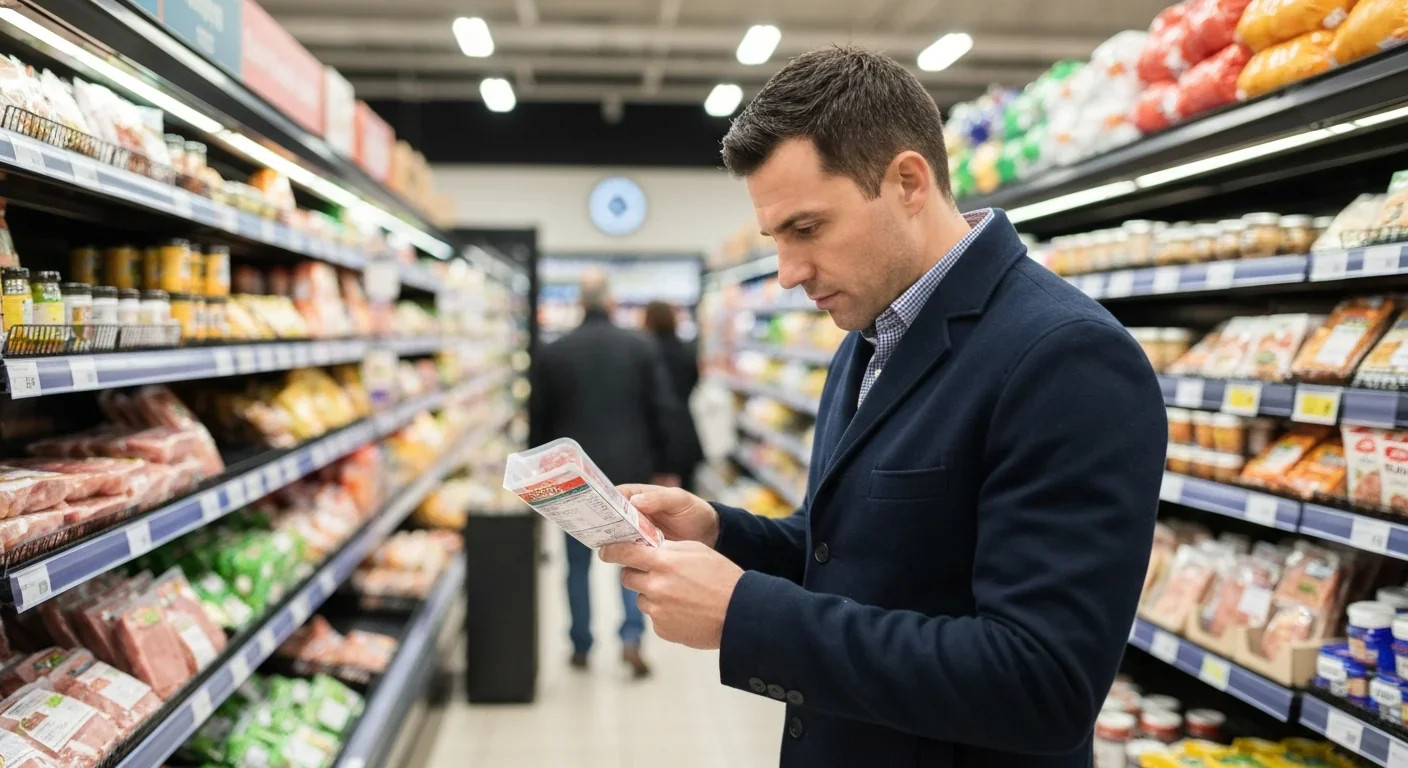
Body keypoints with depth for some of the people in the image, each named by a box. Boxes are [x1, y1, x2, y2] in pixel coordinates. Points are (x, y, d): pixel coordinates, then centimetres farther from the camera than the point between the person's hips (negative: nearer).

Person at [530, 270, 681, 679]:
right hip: (630, 470, 0)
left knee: (578, 563, 12)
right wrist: (662, 466, 6)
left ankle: (581, 648, 19)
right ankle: (631, 637, -1)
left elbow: (539, 419, 3)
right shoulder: (641, 347, -3)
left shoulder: (552, 354, -2)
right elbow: (662, 410, -2)